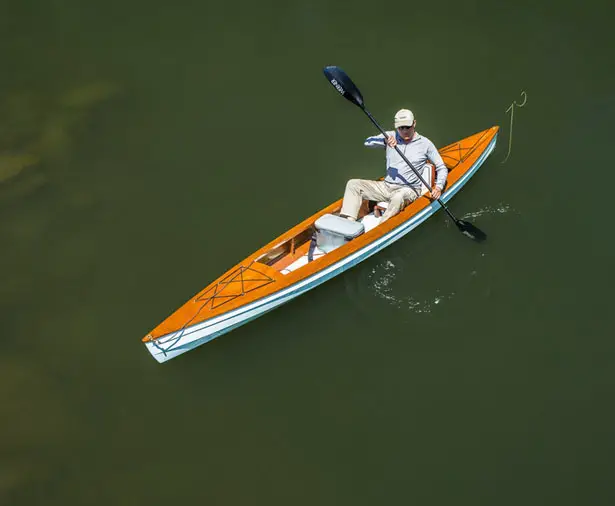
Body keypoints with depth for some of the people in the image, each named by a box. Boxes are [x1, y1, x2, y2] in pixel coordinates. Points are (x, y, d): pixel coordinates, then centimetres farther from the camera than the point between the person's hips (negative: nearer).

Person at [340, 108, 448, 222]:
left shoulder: (425, 143, 1)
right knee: (353, 184, -10)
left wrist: (438, 187, -14)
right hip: (386, 186, 4)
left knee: (398, 197, -40)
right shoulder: (391, 136, 7)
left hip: (409, 190, -4)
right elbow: (368, 142, -7)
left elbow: (442, 168, 5)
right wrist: (385, 141, -27)